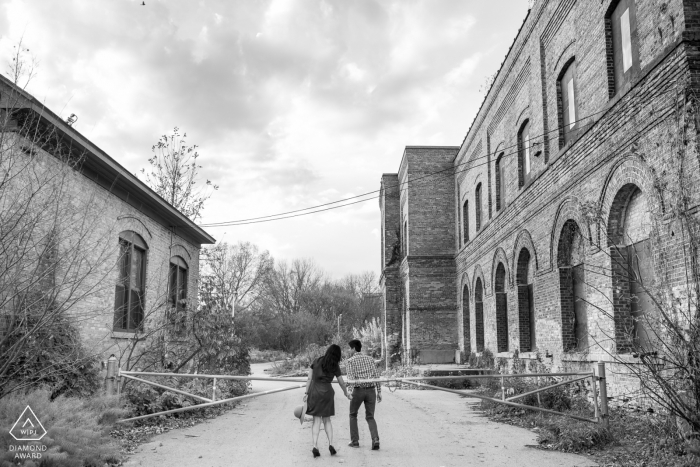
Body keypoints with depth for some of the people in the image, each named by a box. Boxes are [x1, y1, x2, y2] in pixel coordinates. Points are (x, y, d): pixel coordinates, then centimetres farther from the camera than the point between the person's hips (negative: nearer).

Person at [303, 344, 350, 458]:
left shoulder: (317, 361, 3)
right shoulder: (335, 366, -1)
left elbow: (309, 378, 0)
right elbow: (341, 383, 6)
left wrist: (306, 393, 2)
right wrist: (346, 393, 23)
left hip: (314, 392, 1)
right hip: (327, 392, 0)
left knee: (317, 421, 4)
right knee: (327, 420, 15)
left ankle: (315, 446, -9)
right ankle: (331, 444, 2)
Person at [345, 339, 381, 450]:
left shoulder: (350, 361, 3)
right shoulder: (369, 359, 15)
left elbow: (351, 376, -12)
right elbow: (376, 375, 8)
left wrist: (350, 390, -23)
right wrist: (379, 391, 9)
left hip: (358, 390, -3)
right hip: (371, 390, 3)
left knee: (353, 415, 19)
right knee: (370, 417, 11)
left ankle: (355, 441, 18)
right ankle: (375, 439, -10)